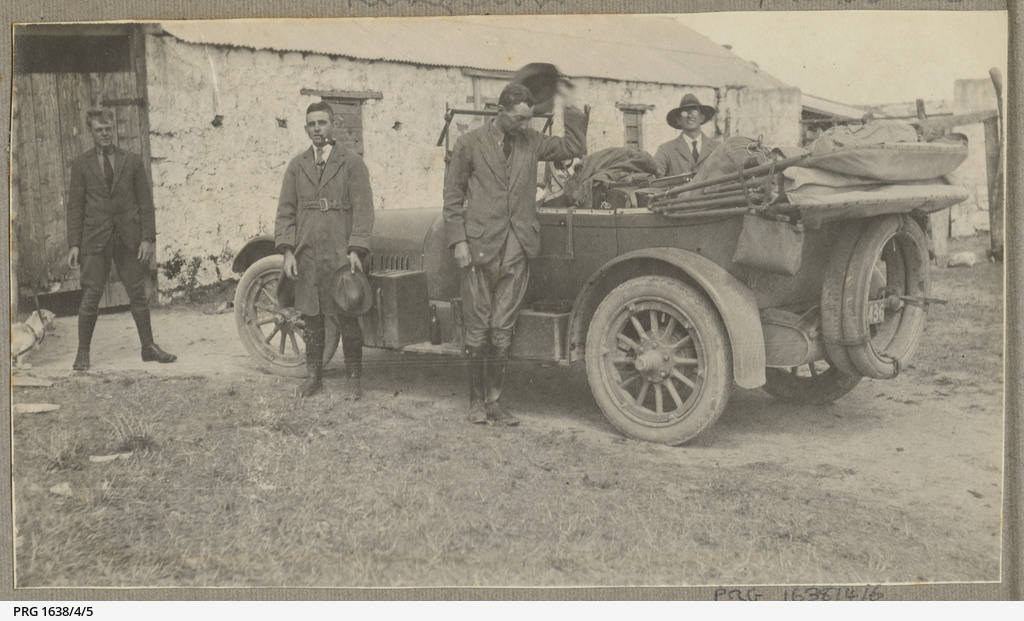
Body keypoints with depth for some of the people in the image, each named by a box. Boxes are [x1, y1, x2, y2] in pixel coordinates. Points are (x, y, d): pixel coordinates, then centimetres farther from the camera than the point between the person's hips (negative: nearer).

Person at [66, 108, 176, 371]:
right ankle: (83, 352, 8)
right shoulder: (81, 164, 7)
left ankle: (148, 347, 14)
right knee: (90, 297, -2)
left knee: (139, 294, 5)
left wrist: (148, 238, -3)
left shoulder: (132, 161, 8)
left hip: (129, 238, 1)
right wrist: (74, 244, -3)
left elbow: (145, 202, 6)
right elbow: (75, 206, 5)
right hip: (95, 239, -1)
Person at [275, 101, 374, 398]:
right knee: (311, 318, 7)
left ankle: (354, 377, 10)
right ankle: (313, 377, 18)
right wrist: (287, 251, -1)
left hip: (341, 255, -3)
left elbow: (363, 209, -2)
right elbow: (285, 212, 11)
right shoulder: (297, 165, 12)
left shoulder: (351, 162, 3)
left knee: (348, 319, -2)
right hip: (306, 257, 3)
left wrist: (356, 250, -11)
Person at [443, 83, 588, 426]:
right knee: (478, 329, 3)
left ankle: (494, 400, 14)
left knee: (502, 329, 4)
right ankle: (477, 399, 17)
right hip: (480, 246, -3)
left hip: (517, 249, 3)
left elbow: (574, 148, 19)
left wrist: (573, 111, 9)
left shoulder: (530, 142, 13)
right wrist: (458, 241, -5)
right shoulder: (469, 143, 2)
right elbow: (453, 196, 3)